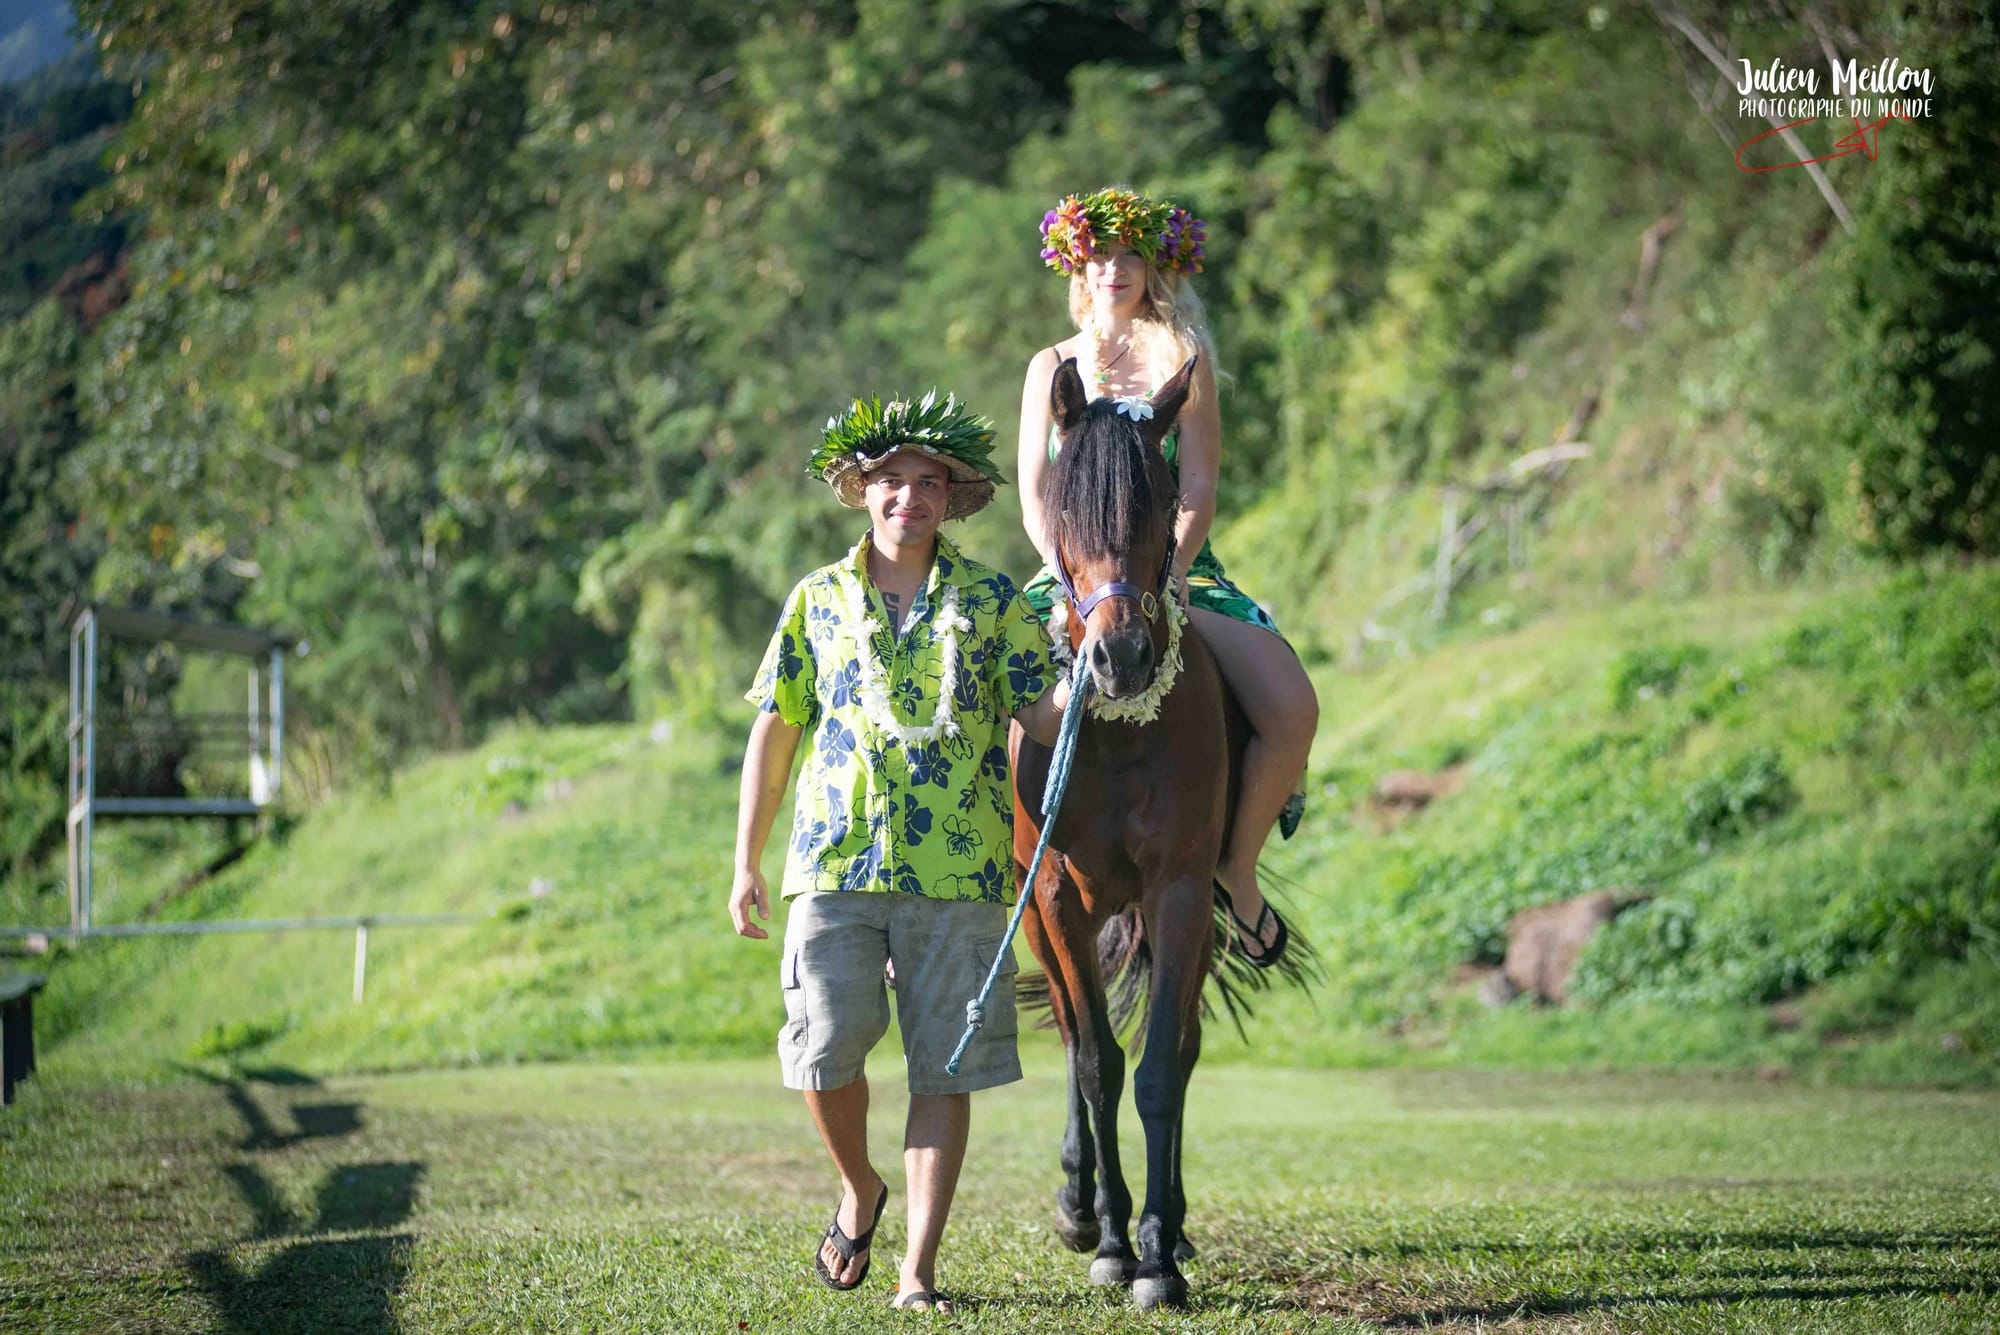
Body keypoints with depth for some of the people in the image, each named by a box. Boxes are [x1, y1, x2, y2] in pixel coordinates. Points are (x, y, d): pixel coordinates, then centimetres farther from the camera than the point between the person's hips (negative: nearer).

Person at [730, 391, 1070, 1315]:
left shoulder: (993, 603, 8)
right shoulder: (819, 601, 11)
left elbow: (1043, 719, 2)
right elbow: (773, 735, 13)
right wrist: (746, 863, 9)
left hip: (957, 869, 0)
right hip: (837, 860, 1)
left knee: (944, 1071, -2)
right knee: (825, 1049, -9)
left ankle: (917, 1272, 4)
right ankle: (859, 1190, 22)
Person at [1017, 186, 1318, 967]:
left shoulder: (1184, 359, 8)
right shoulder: (1052, 367, 11)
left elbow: (1199, 490, 1)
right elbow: (1034, 493, 5)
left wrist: (1166, 574, -16)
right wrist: (1071, 577, -13)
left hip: (1175, 570, 0)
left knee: (1293, 709, -24)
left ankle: (1238, 868, -4)